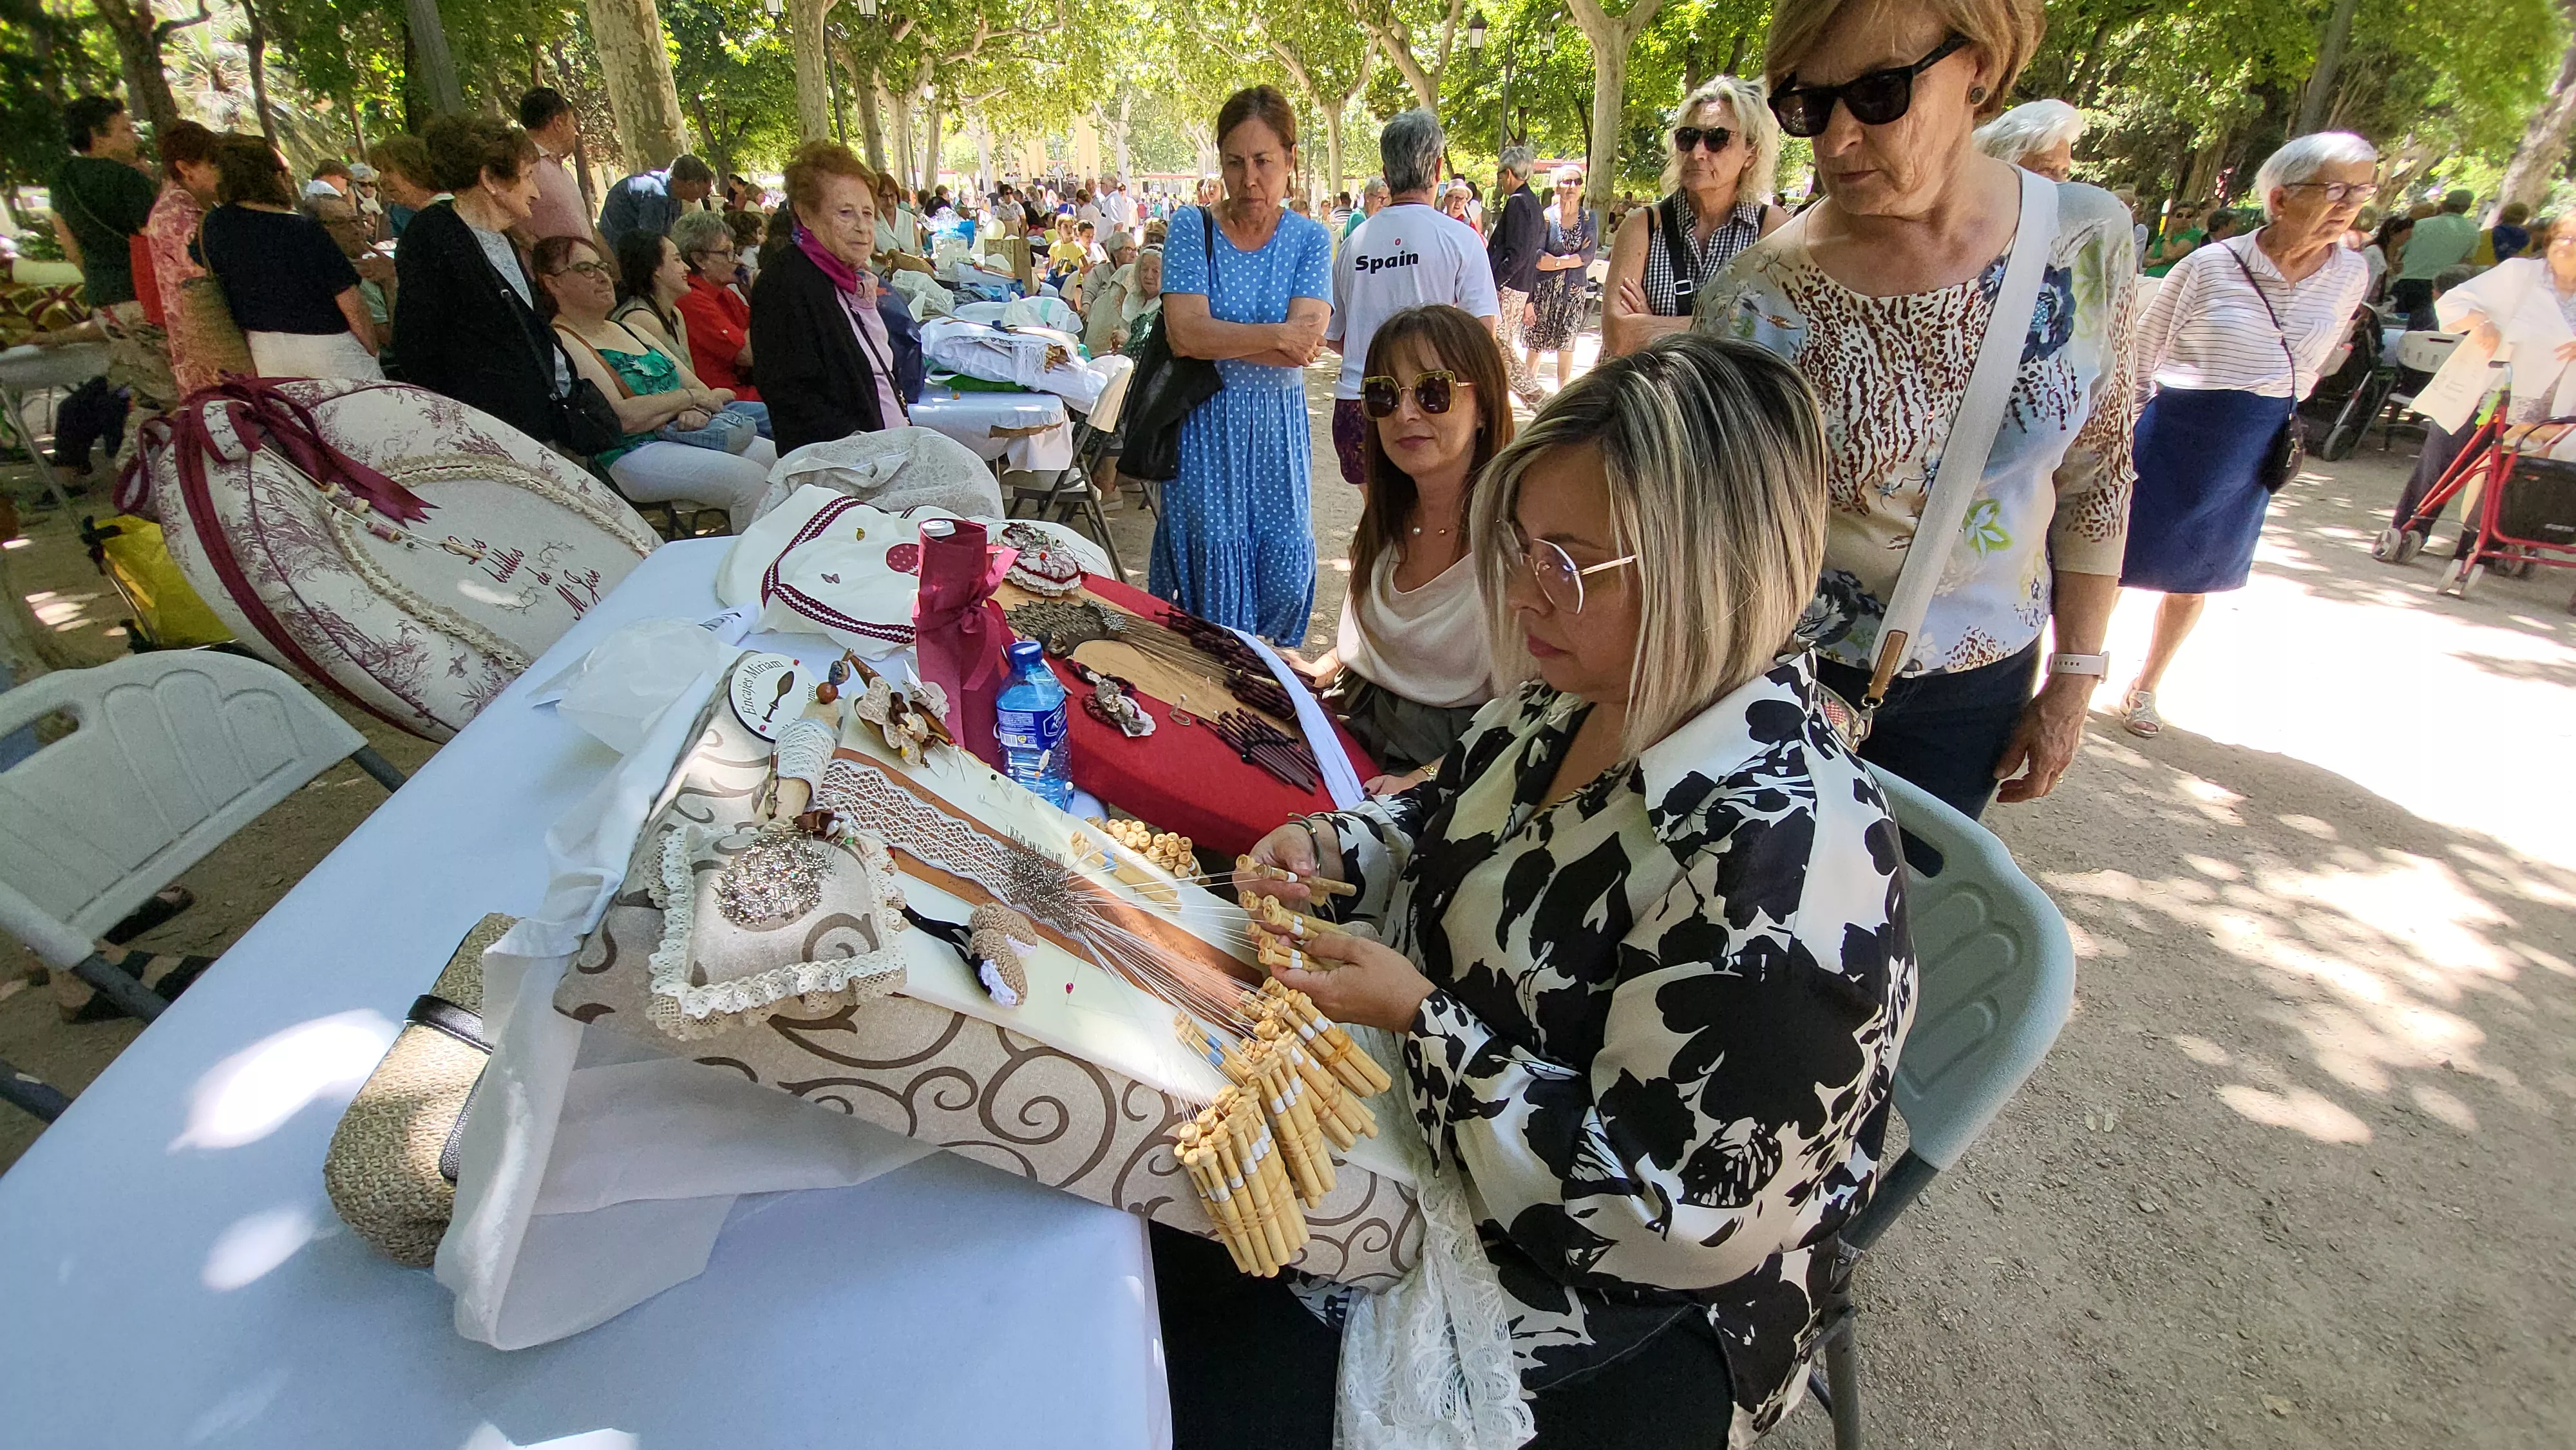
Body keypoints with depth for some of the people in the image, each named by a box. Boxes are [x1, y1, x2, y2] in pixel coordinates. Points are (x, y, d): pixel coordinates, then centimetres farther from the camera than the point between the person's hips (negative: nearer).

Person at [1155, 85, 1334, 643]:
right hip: (1205, 427, -2)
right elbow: (1185, 333, -16)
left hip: (1278, 427, 2)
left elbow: (1306, 343, -12)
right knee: (1215, 571, 0)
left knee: (1286, 576, 4)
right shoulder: (1193, 229, -2)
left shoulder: (1310, 238, 3)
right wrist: (1278, 335, -15)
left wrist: (1217, 337, -17)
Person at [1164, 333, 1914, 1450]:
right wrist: (1332, 847, -8)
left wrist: (1417, 1015, -28)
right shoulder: (1578, 695, -7)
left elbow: (1663, 1217, -27)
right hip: (1426, 1106, 7)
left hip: (1610, 1308, -7)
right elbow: (1450, 818, 12)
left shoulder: (1785, 863, -33)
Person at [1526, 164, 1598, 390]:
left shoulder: (1589, 219, 4)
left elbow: (1588, 257, -6)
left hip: (1574, 290, 2)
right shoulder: (1545, 217, -4)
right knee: (1536, 343, 3)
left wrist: (1556, 262, -13)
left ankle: (1562, 393, 15)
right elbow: (1535, 258, -9)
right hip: (1544, 289, -2)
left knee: (1566, 345, 6)